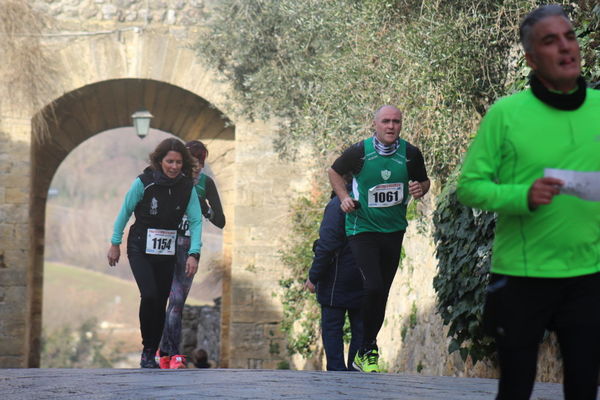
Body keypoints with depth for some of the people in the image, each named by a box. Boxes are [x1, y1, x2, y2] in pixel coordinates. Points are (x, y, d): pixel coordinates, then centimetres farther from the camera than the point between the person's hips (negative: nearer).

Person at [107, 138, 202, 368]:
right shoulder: (144, 183, -14)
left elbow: (196, 221, -5)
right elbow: (125, 212, -2)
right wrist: (115, 243, 2)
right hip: (140, 249, -3)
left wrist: (194, 254, -16)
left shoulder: (187, 187, -6)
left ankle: (151, 355, 17)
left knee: (161, 303, 4)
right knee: (149, 295, -20)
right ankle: (147, 349, -5)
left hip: (167, 252, 3)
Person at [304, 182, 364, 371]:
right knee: (360, 329, 9)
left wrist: (313, 277, -10)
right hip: (363, 283, 6)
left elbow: (327, 246, -18)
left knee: (331, 327, 1)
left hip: (337, 282, -6)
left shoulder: (337, 205, -15)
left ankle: (336, 368, -5)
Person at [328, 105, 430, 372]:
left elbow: (424, 181, 13)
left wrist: (420, 188, -10)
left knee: (382, 292, 9)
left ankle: (364, 353, 23)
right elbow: (334, 172, 9)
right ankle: (368, 350, -3)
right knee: (373, 286, -19)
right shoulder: (359, 152, -9)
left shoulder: (410, 154, -3)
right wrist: (344, 198, -5)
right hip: (362, 229, -4)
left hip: (394, 230, 4)